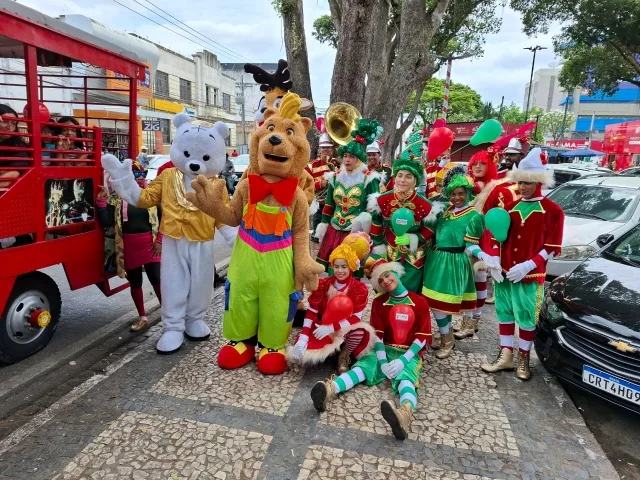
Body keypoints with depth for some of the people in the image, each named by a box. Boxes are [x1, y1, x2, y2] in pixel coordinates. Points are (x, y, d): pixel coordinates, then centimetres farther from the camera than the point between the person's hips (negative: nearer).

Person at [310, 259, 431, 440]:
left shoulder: (419, 302, 1)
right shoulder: (379, 302, 7)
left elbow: (422, 337, -4)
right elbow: (377, 335, 2)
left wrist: (403, 360, -17)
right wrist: (383, 361, -13)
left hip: (409, 354, -2)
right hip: (384, 350, 3)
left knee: (405, 378, -34)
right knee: (362, 367, -27)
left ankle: (405, 414, -67)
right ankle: (329, 390, -54)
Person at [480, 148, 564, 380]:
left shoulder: (552, 210, -4)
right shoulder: (510, 207, 7)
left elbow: (552, 247, -8)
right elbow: (497, 237, 10)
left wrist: (527, 266, -19)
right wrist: (494, 260, -7)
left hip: (531, 275, -4)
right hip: (504, 272, 4)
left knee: (527, 318, 7)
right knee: (504, 314, 12)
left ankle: (523, 358, 25)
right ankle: (505, 356, 25)